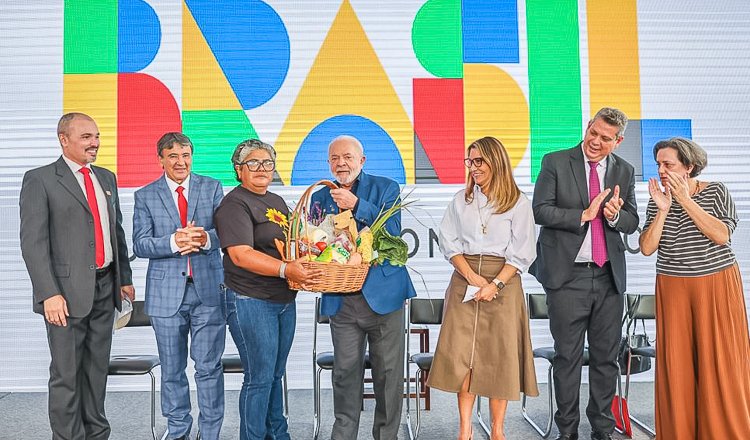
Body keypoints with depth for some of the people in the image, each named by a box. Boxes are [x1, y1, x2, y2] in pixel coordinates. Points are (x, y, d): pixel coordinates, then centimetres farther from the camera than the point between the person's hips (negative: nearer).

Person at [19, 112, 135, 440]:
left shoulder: (106, 178, 14)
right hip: (68, 291, -5)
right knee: (66, 373, 3)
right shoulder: (39, 179, -5)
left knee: (97, 367, 14)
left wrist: (125, 277, 16)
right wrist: (49, 293, -17)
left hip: (105, 287, 6)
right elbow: (33, 242, -10)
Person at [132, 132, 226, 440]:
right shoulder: (145, 196, 5)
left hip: (208, 288, 0)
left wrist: (206, 239, -20)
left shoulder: (213, 188, 6)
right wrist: (173, 242, -20)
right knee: (172, 370, 12)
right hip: (166, 292, 1)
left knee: (209, 367, 4)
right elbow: (140, 245, -2)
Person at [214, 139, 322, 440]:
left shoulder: (278, 202, 16)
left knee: (275, 374, 18)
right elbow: (241, 255, -22)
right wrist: (286, 270, -31)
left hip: (285, 300, 8)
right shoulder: (235, 204, -11)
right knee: (260, 377, -1)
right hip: (251, 302, -8)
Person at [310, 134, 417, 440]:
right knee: (345, 372, 7)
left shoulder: (386, 188, 2)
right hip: (340, 300, 2)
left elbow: (392, 231, -12)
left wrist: (356, 205, -21)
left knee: (388, 372, 7)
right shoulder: (320, 197, 11)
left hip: (383, 294, -2)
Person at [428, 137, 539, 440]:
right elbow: (449, 243, 5)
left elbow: (522, 253, -3)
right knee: (461, 353, -1)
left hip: (503, 281, -2)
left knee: (500, 355, 1)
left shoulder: (518, 203, 1)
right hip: (464, 280, 2)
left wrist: (495, 284, -14)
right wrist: (472, 276, -9)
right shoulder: (460, 200, 11)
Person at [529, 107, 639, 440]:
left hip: (609, 276, 4)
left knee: (606, 357, 11)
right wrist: (584, 215, -16)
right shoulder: (555, 163, -2)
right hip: (567, 275, -3)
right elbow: (540, 211, -9)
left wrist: (615, 215, -12)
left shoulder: (624, 171, 9)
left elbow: (631, 222, 9)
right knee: (568, 356, 5)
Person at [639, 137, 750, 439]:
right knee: (676, 362, 1)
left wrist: (686, 201, -17)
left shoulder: (715, 191, -2)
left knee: (720, 360, 0)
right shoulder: (658, 201, 4)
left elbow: (722, 235, -16)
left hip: (717, 286, -2)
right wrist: (663, 210, -14)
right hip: (673, 290, 2)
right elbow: (646, 248, -4)